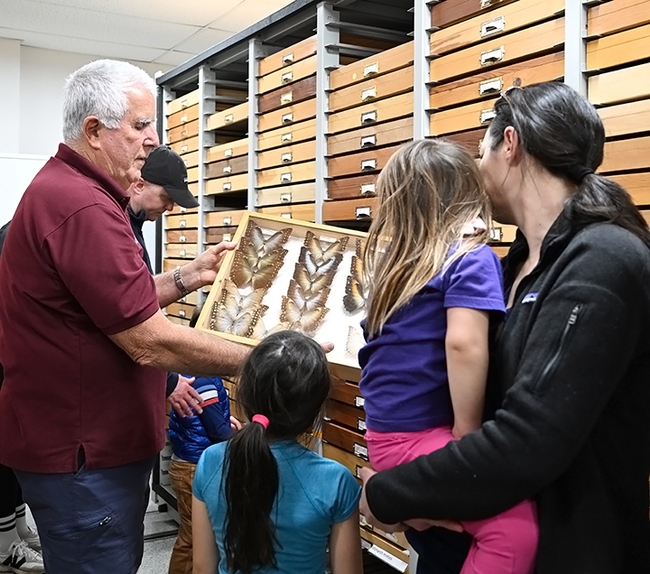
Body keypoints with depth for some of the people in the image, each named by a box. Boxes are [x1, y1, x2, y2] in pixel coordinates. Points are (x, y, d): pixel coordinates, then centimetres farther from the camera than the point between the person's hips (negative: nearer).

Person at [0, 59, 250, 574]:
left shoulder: (65, 188, 12)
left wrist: (187, 277, 7)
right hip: (84, 454, -10)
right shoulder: (83, 207, -24)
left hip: (92, 438, 11)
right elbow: (150, 343, -26)